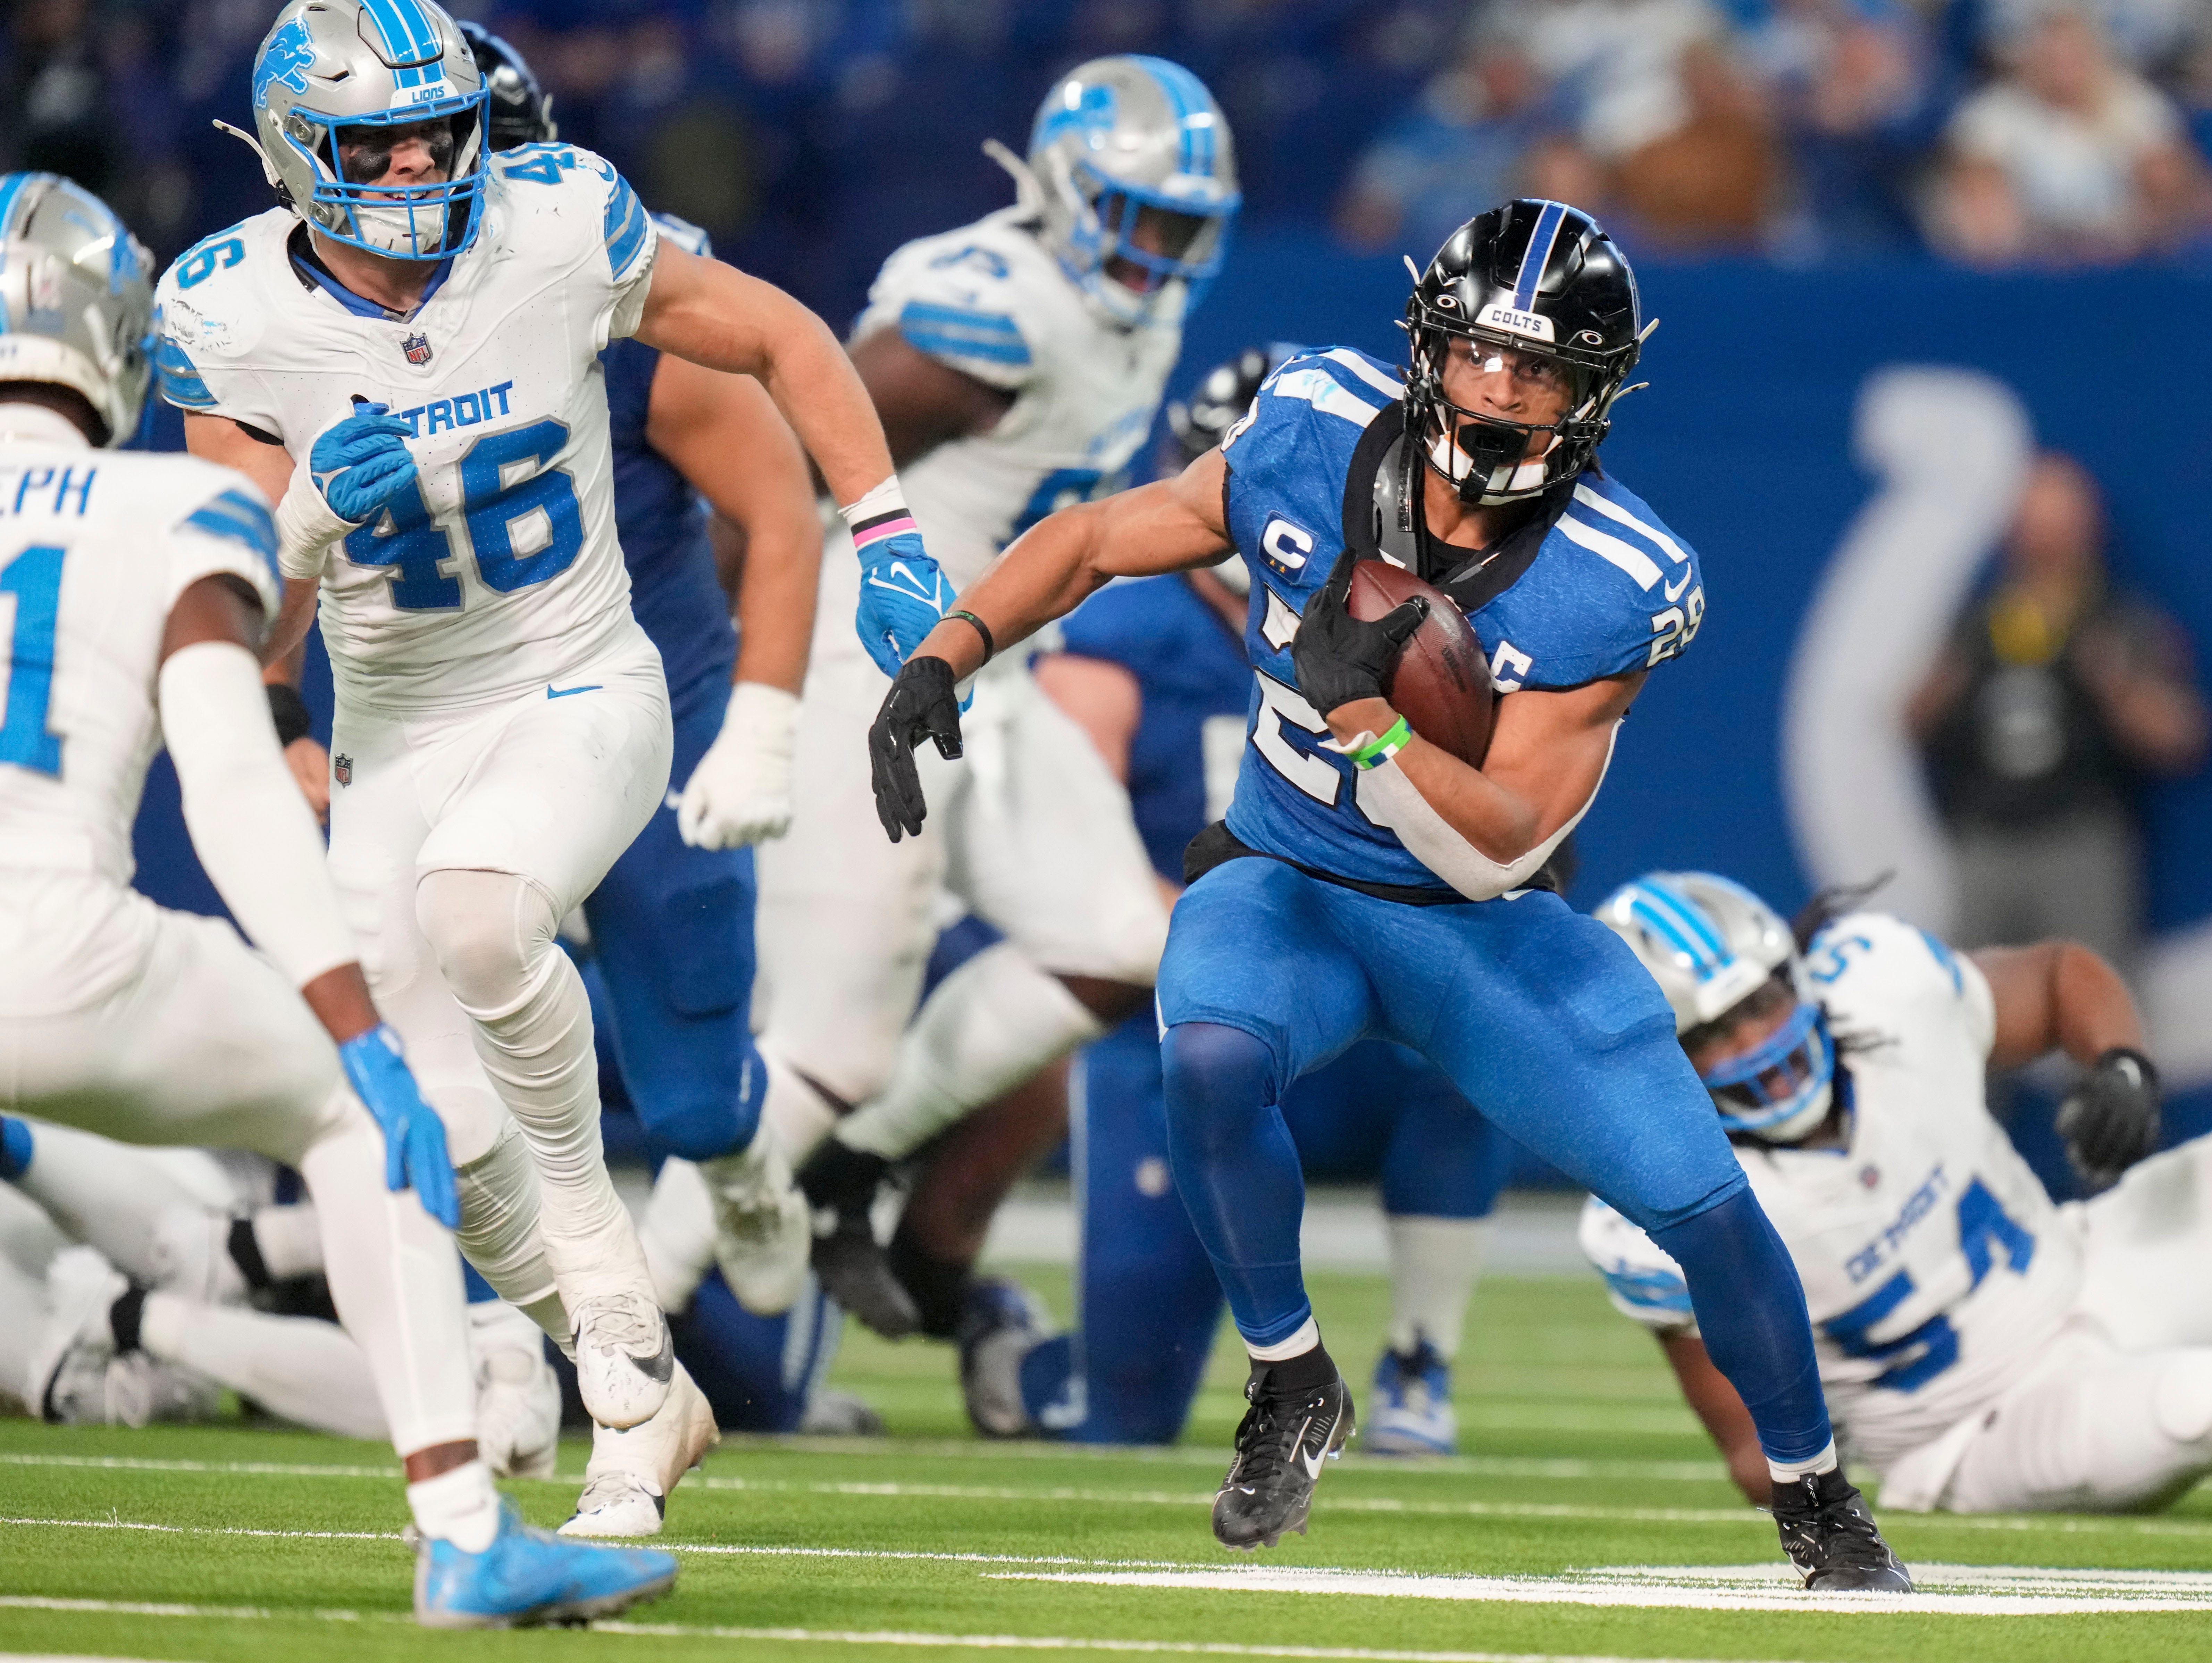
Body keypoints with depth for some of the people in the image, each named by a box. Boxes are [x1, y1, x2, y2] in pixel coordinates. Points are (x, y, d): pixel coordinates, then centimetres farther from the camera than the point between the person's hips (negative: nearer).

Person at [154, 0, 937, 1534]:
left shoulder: (555, 228, -14)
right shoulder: (236, 319, -12)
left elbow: (780, 339, 1)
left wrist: (888, 539, -7)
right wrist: (310, 513, -30)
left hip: (585, 697, -2)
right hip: (399, 732, 2)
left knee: (473, 909, -35)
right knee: (454, 1135, -6)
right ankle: (640, 1401, 15)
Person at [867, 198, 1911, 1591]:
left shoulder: (1613, 588, -22)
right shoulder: (1317, 441, -16)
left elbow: (1501, 845, -24)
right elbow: (1098, 537, -3)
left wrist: (1367, 717, -39)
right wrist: (951, 651, -17)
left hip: (1486, 931, 0)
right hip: (1286, 889, 1)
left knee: (1706, 1202, -9)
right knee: (1212, 1056, -34)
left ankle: (1817, 1501, 19)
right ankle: (1295, 1389, -8)